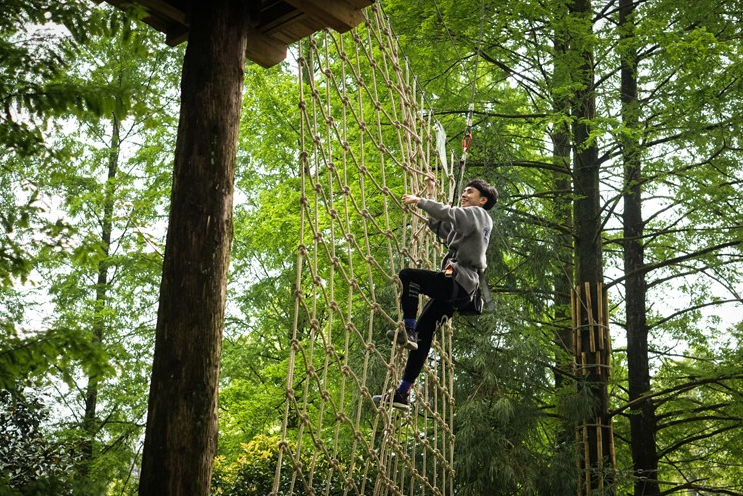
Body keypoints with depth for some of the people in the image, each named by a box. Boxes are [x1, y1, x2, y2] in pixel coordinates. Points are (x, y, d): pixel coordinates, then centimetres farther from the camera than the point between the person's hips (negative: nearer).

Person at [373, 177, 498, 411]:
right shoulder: (465, 221, 30)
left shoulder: (478, 214, 2)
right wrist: (431, 195, 33)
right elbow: (438, 226, 36)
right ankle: (403, 392, 3)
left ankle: (408, 331, -21)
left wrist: (421, 201, -13)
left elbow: (450, 214, -16)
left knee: (407, 275, -23)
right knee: (423, 332, 4)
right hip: (455, 287, 9)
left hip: (458, 281, -9)